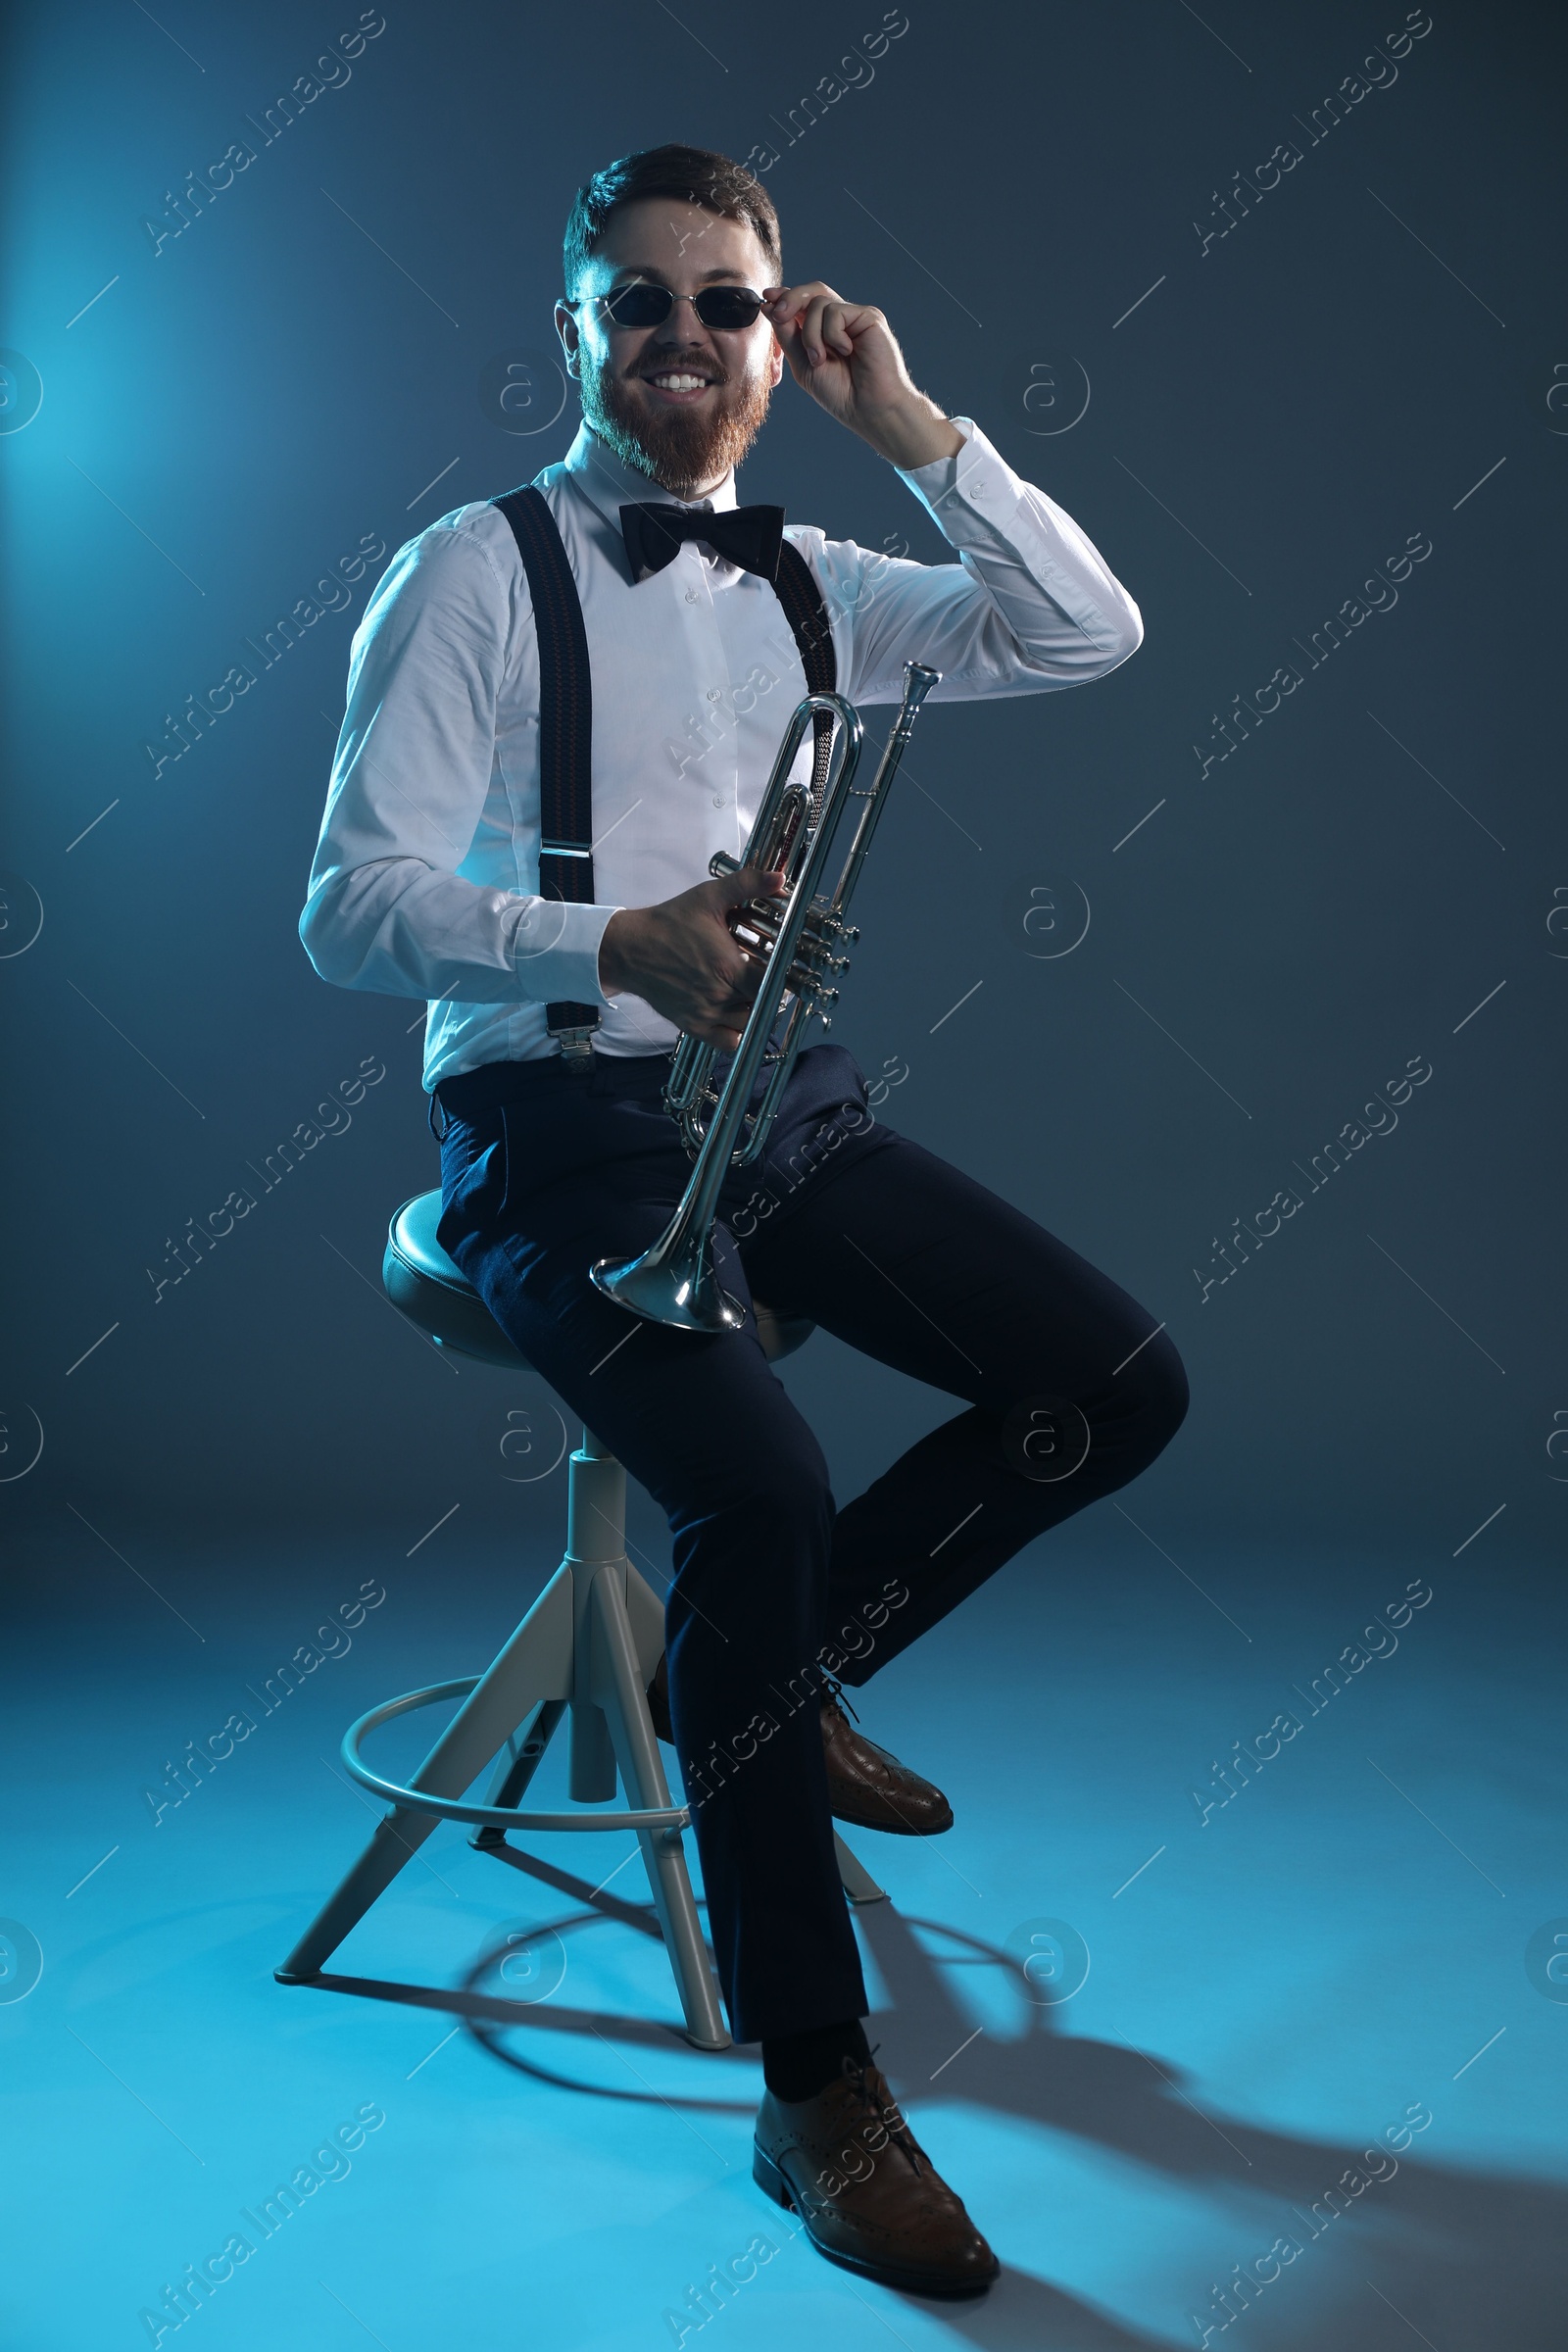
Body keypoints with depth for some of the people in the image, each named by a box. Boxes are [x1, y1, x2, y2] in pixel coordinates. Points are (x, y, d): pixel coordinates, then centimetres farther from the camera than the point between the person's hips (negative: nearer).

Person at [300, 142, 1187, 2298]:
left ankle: (783, 1670, 16)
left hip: (780, 1102, 7)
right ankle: (817, 2093, -11)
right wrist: (623, 941, -27)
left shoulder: (806, 583, 14)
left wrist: (905, 421, 3)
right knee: (761, 1492, -29)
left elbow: (1089, 635, 7)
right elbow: (354, 906, -12)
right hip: (560, 1125, -6)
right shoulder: (476, 569, -3)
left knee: (1121, 1385, -5)